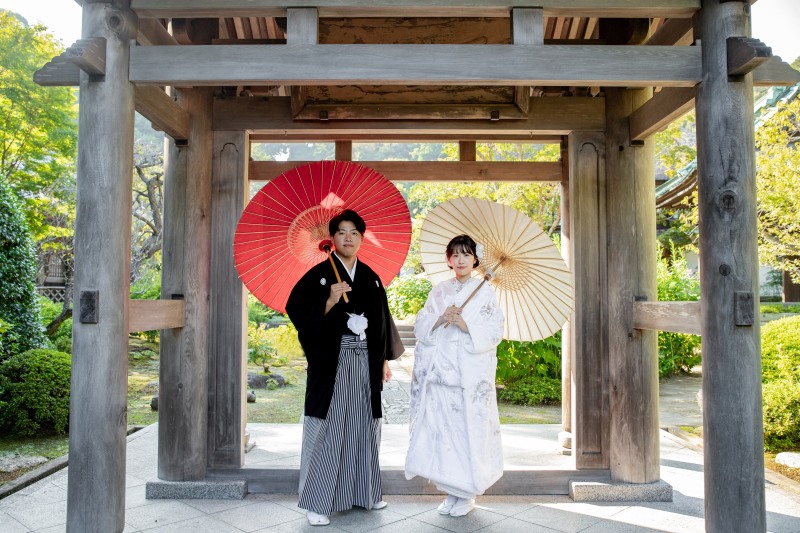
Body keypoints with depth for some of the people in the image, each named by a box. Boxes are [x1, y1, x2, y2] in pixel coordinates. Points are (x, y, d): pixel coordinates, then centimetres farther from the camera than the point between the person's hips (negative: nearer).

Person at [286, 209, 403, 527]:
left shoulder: (370, 278, 12)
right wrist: (330, 301, -22)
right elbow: (296, 311, -10)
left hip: (365, 363, 5)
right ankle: (317, 502, 7)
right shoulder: (319, 274, -3)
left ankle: (363, 492, 27)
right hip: (331, 362, -5)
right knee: (327, 429, -3)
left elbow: (382, 319, 15)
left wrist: (385, 359, 12)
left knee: (362, 427, 12)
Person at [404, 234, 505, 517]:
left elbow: (495, 332, -3)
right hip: (441, 371, 3)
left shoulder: (484, 292, 4)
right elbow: (420, 327, 9)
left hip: (472, 373, -3)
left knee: (469, 428, -3)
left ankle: (467, 494, 13)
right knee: (442, 429, 2)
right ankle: (451, 491, 18)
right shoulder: (439, 292, 13)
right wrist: (440, 318, -9)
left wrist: (465, 323, -15)